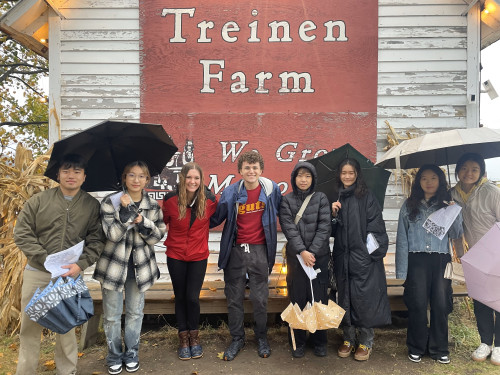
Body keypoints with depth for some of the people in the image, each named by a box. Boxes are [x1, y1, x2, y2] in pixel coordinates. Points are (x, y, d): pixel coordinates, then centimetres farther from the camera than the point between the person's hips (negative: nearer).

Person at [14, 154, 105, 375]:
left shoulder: (92, 205, 0)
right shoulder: (38, 201, -1)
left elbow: (97, 240, -1)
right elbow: (22, 234, -3)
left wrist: (80, 265, -15)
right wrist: (47, 260, -11)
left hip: (71, 276, 0)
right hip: (37, 273, 0)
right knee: (30, 326, 10)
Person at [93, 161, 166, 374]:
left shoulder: (153, 206, 0)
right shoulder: (110, 202, -9)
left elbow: (158, 236, -4)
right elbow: (113, 234, -18)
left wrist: (142, 222, -21)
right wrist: (125, 211, -28)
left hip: (140, 266, 2)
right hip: (114, 265, -2)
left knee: (135, 312, 14)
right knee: (112, 314, 10)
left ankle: (131, 353, 33)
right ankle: (114, 355, 30)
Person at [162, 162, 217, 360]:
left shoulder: (209, 200, -10)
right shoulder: (170, 199, -12)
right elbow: (163, 221, 6)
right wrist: (170, 239, 4)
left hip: (198, 256, 0)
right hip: (176, 256, 0)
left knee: (192, 297, -2)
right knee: (180, 297, 11)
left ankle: (194, 336, 23)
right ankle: (183, 337, 30)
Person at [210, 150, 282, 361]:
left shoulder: (271, 189, -3)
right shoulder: (230, 193, -5)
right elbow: (215, 219, 2)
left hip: (259, 250, 0)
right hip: (236, 250, 1)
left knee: (260, 299, 9)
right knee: (234, 298, 10)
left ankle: (261, 338, 31)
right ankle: (237, 339, 29)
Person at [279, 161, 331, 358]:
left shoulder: (321, 198, 5)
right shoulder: (287, 200, 4)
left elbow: (324, 227, -3)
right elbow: (289, 228, -5)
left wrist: (312, 252, -12)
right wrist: (302, 251, -15)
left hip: (319, 255, 0)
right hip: (296, 257, 0)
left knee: (319, 298, 5)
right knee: (298, 299, 5)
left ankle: (319, 341, 22)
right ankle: (298, 341, 20)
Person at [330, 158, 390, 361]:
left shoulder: (366, 196, 0)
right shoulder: (337, 198, 11)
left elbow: (375, 223, -6)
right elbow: (332, 230, 12)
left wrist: (374, 251, -13)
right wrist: (333, 213, -6)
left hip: (363, 255, -4)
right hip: (342, 256, 4)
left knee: (363, 297, 0)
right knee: (345, 298, 10)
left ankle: (366, 342, 16)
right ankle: (348, 339, 24)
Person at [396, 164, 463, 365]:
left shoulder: (447, 205, 12)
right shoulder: (409, 205, 8)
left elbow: (456, 235, 6)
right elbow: (402, 239, 4)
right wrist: (402, 270, -1)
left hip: (440, 260, 1)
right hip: (416, 260, -1)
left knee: (441, 305, 2)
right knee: (417, 304, 0)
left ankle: (439, 349, 20)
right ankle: (416, 348, 18)